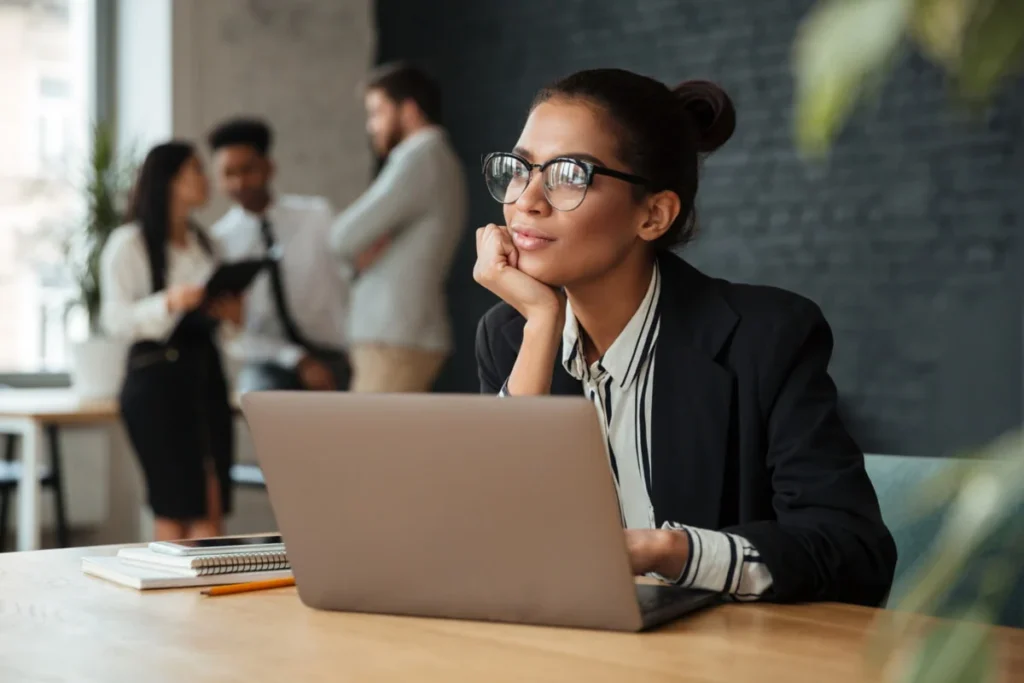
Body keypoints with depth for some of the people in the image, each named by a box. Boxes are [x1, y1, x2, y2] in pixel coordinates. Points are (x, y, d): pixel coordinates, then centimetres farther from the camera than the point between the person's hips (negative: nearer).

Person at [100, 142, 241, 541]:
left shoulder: (202, 242, 18)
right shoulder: (128, 243, -3)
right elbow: (116, 319, -10)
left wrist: (229, 311, 4)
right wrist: (170, 302, -24)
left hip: (206, 371, 6)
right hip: (157, 375, -6)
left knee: (212, 509, -1)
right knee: (175, 510, -5)